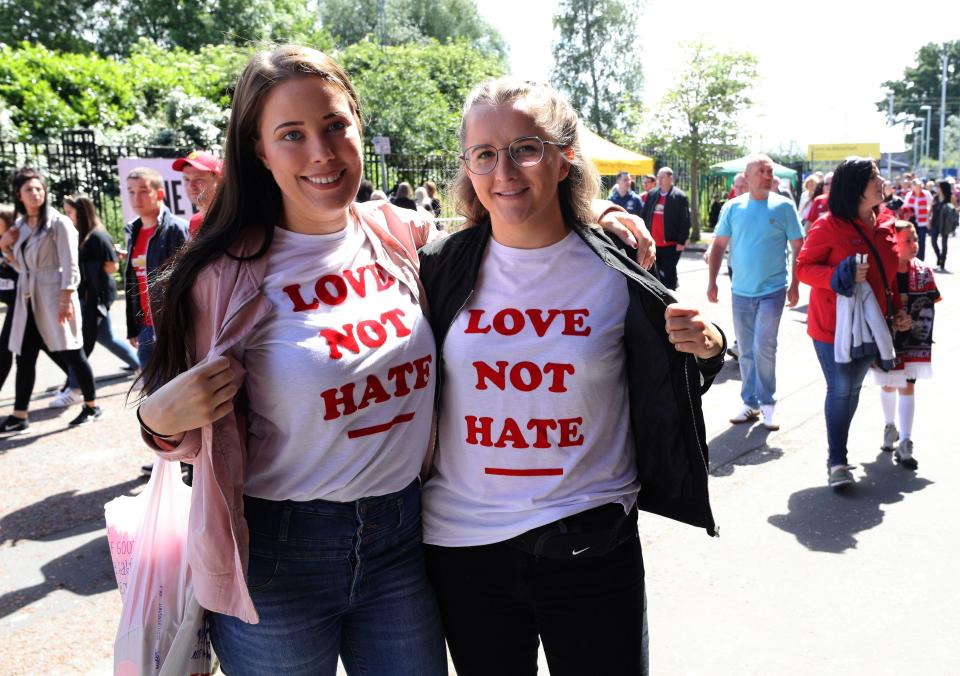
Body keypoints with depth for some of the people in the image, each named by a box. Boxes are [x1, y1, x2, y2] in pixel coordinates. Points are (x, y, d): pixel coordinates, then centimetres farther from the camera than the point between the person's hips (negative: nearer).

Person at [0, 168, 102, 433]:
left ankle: (92, 406, 13)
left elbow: (70, 265, -11)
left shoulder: (58, 222, -6)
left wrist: (65, 301, -17)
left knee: (71, 353, 1)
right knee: (24, 358, 6)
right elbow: (22, 265, 18)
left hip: (54, 297, -6)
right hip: (28, 299, 6)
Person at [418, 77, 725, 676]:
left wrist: (707, 351, -13)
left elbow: (665, 390, 5)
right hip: (462, 542, 2)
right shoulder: (442, 269, -3)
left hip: (588, 543, -1)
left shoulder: (617, 275, -6)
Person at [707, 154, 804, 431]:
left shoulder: (784, 206, -4)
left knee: (763, 347, -11)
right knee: (746, 351, 10)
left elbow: (798, 248, 0)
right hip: (741, 291, 3)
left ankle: (767, 401, 8)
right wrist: (712, 282, 1)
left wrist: (795, 285, -4)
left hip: (772, 290, -3)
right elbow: (718, 245, 6)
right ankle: (750, 402, 23)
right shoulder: (732, 207, 1)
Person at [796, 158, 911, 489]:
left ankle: (839, 452, 27)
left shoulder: (885, 225, 6)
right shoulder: (828, 225, -13)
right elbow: (803, 268, -12)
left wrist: (898, 310, 11)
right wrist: (840, 276, -27)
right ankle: (836, 461, 8)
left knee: (853, 390, 13)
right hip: (833, 325, -6)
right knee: (840, 391, -4)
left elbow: (889, 274, 17)